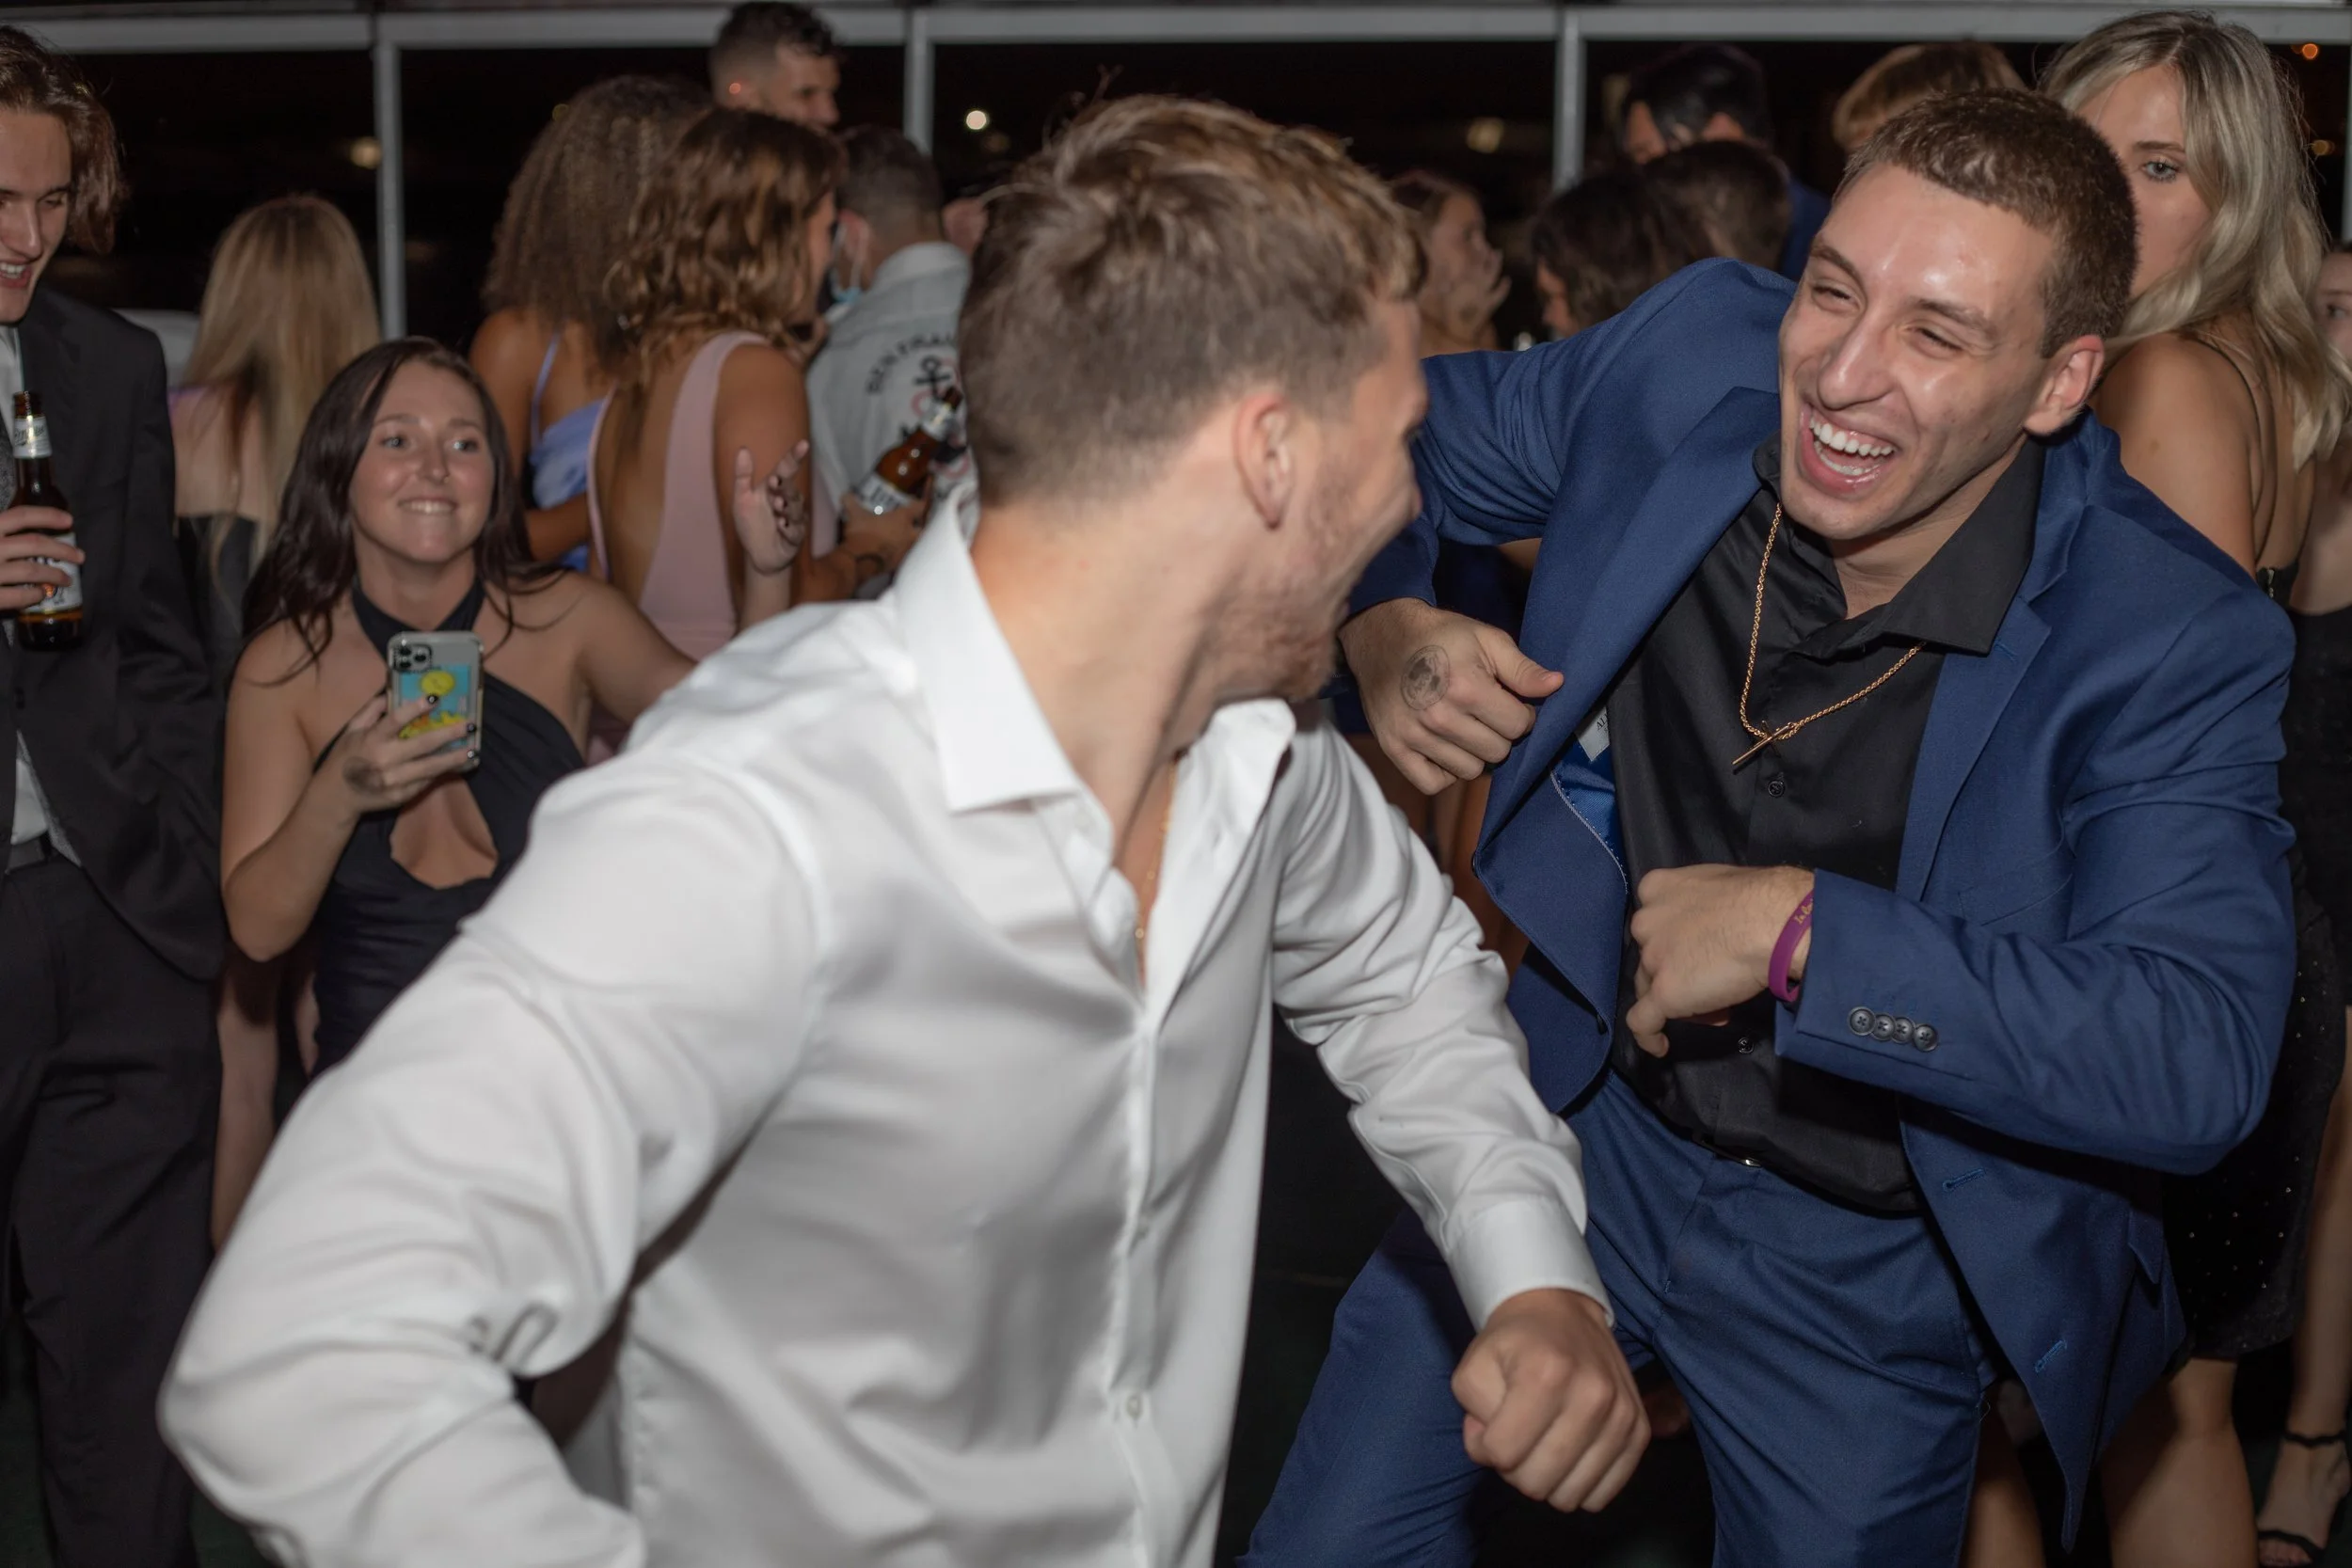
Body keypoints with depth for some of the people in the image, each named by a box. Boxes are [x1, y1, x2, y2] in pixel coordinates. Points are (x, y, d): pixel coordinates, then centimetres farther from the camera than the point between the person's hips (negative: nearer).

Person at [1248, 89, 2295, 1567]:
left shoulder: (2177, 641, -24)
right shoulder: (1694, 358, -15)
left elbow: (2202, 1056, -33)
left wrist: (1801, 930, -34)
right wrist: (1383, 629, -19)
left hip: (1866, 1263, -2)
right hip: (1574, 1108, 3)